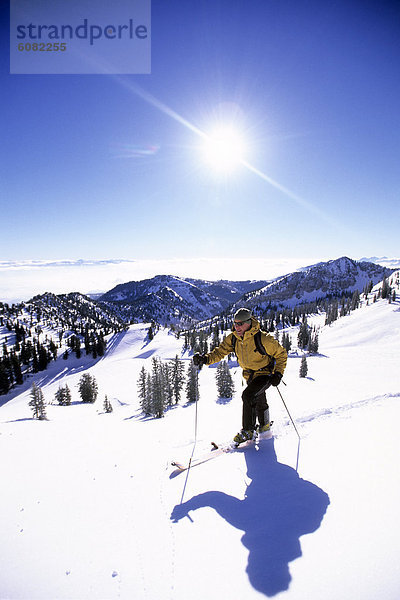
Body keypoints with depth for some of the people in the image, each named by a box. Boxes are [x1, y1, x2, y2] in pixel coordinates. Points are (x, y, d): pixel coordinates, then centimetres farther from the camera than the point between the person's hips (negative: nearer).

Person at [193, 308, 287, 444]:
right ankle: (264, 426, 49)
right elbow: (220, 352, -10)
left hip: (265, 374, -6)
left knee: (248, 395, -25)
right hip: (250, 375, 6)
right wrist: (205, 359, -29)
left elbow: (281, 354, -14)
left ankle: (248, 430, -7)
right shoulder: (233, 338, -12)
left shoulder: (262, 339, -27)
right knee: (259, 403, 23)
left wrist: (278, 374, -21)